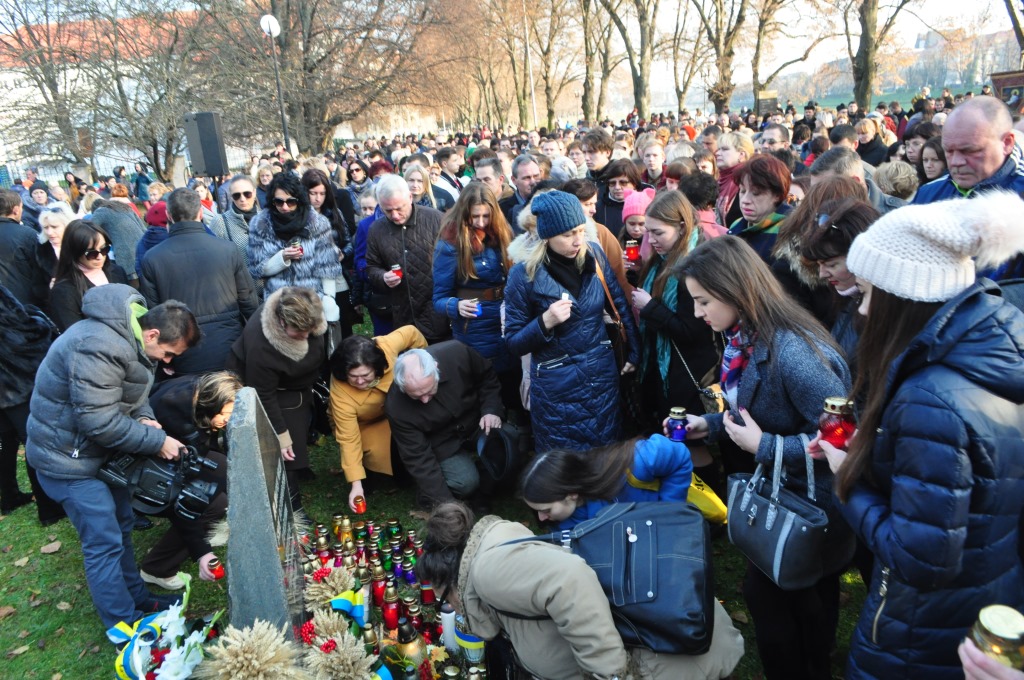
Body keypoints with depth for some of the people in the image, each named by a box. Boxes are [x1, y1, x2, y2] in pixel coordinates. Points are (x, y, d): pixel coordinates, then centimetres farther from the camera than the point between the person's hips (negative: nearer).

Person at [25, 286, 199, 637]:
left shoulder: (132, 334, -1)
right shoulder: (100, 347, -33)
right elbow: (99, 421, -31)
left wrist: (144, 417, -8)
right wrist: (157, 441, -23)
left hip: (103, 451, 10)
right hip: (69, 458, -10)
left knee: (121, 526, 19)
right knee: (105, 543, -2)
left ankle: (137, 598, 35)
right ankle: (125, 626, 11)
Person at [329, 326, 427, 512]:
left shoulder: (386, 347, -36)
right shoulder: (340, 394, -39)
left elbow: (411, 333, -16)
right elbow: (348, 439, -32)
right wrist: (356, 484, -32)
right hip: (365, 424, -3)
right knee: (378, 451, -28)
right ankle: (366, 482, 3)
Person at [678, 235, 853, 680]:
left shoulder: (792, 352, -33)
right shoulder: (745, 339, -4)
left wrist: (765, 447, -27)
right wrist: (709, 424, 1)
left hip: (813, 503, -8)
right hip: (782, 490, 8)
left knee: (765, 592, 10)